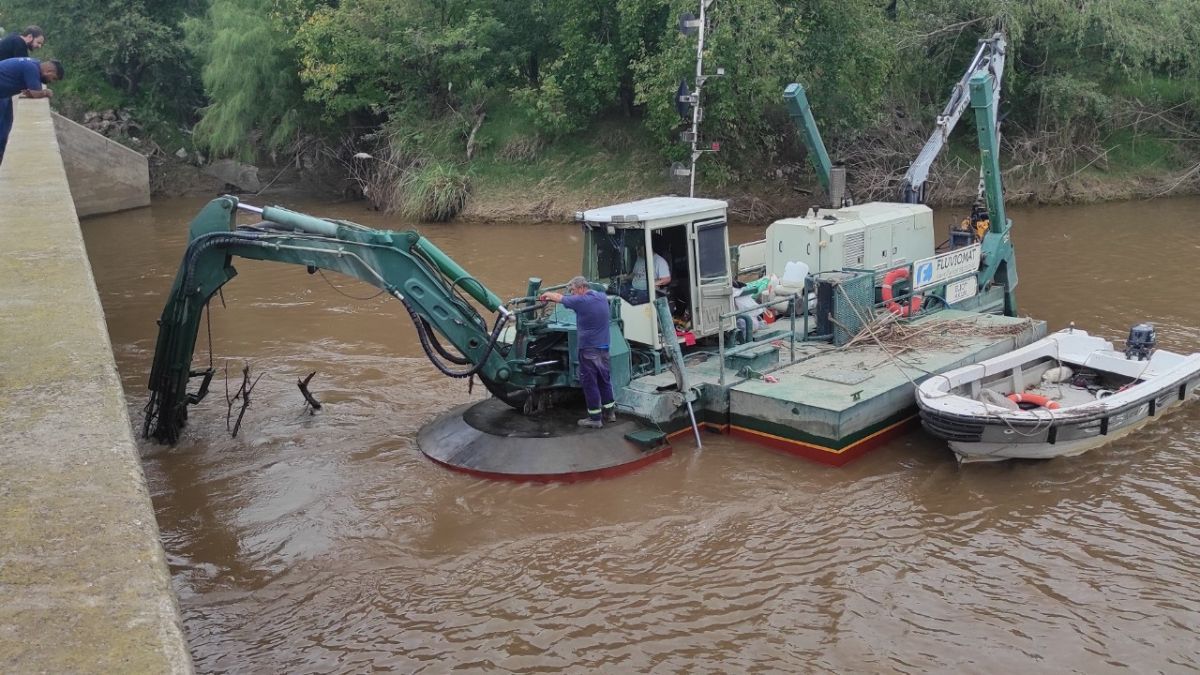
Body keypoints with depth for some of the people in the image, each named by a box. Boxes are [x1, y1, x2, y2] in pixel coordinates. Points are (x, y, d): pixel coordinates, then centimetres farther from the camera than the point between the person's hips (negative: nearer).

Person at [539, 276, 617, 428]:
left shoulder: (581, 301, -16)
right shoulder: (602, 297, 5)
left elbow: (559, 297, -4)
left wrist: (547, 294, 17)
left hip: (589, 348, -7)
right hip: (604, 347, 7)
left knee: (590, 383, 1)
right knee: (604, 380, 18)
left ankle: (595, 418, 6)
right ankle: (609, 412, 25)